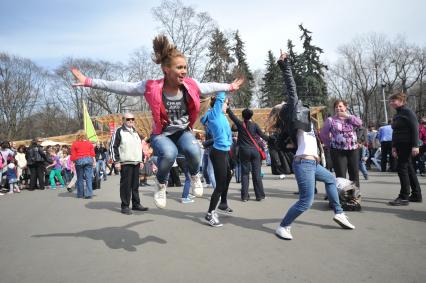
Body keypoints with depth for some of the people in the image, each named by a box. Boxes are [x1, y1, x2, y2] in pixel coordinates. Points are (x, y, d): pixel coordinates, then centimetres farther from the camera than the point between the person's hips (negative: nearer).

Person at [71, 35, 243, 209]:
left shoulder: (191, 86, -10)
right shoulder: (152, 88, -19)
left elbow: (210, 87, 10)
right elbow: (120, 87, -17)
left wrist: (229, 87, 22)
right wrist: (88, 82, -20)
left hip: (183, 132, 2)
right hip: (161, 134, -2)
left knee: (193, 150, -32)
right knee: (169, 153, -37)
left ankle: (195, 176, 5)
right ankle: (161, 185, -3)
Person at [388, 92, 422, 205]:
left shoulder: (408, 112, -8)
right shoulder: (397, 115, 16)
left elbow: (415, 128, -15)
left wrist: (415, 145, -21)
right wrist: (394, 146, 11)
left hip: (407, 145, -9)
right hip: (400, 145, 9)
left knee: (402, 168, -10)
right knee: (409, 169, 12)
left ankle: (404, 197, -6)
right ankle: (416, 195, 20)